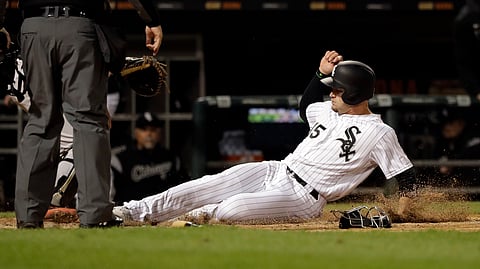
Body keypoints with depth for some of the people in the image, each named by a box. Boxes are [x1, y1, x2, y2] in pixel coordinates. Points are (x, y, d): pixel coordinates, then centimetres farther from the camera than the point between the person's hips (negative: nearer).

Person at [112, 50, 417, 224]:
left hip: (303, 199, -8)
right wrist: (321, 74, 18)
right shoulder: (332, 111, 12)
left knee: (231, 210, -28)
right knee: (204, 187, -7)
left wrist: (402, 217, -19)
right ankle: (134, 212, -6)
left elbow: (406, 176, -11)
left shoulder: (380, 133, -12)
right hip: (275, 172, 8)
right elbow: (305, 106, 32)